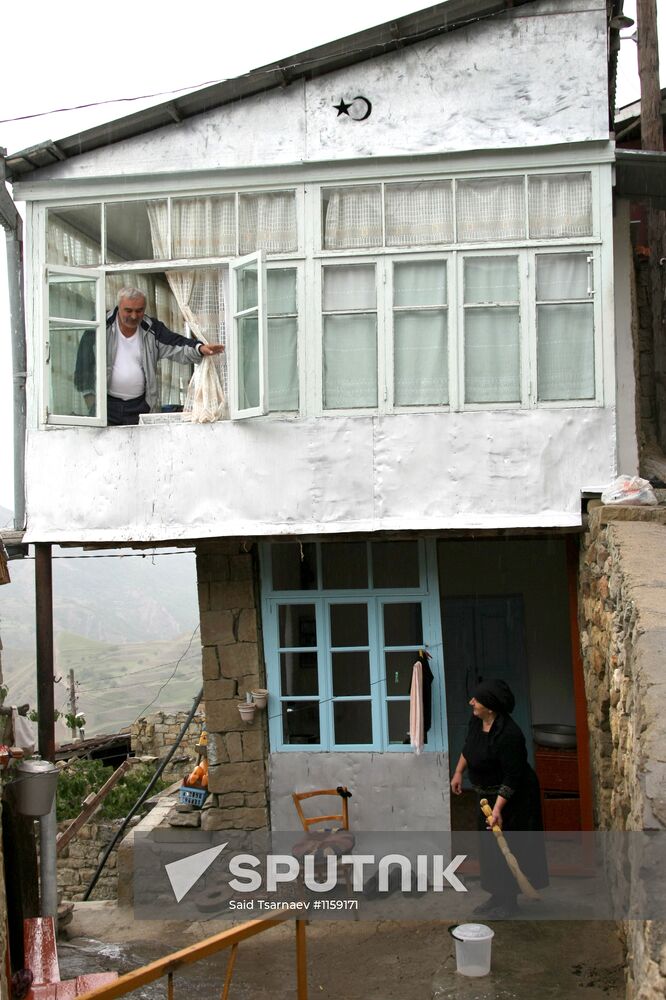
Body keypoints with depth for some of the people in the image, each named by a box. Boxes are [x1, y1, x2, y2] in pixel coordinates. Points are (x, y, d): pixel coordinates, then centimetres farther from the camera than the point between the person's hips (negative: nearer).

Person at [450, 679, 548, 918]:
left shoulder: (508, 735, -31)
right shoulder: (476, 721, -6)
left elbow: (512, 778, -28)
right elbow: (468, 748, 15)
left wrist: (498, 808, -31)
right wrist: (458, 772, 16)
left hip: (511, 798, -9)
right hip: (487, 795, 9)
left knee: (507, 846, -2)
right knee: (488, 845, 14)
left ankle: (509, 901, 10)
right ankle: (497, 895, 26)